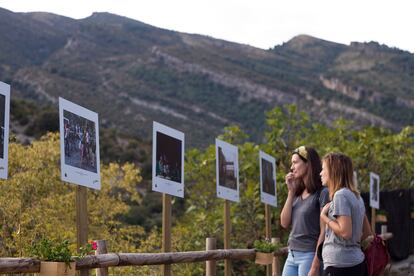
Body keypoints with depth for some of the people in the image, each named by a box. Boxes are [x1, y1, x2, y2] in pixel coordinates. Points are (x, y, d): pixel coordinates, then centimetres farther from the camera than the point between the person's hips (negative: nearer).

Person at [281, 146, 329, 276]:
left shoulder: (322, 193, -9)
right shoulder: (298, 193, 12)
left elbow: (324, 232, -13)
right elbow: (285, 223, 6)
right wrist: (291, 192, 1)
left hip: (309, 255, -7)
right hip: (292, 255, 7)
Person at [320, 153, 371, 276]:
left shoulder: (340, 195, -13)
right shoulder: (356, 196, 14)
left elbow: (345, 232, -20)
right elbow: (367, 232, 18)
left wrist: (324, 217, -9)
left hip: (340, 265, -9)